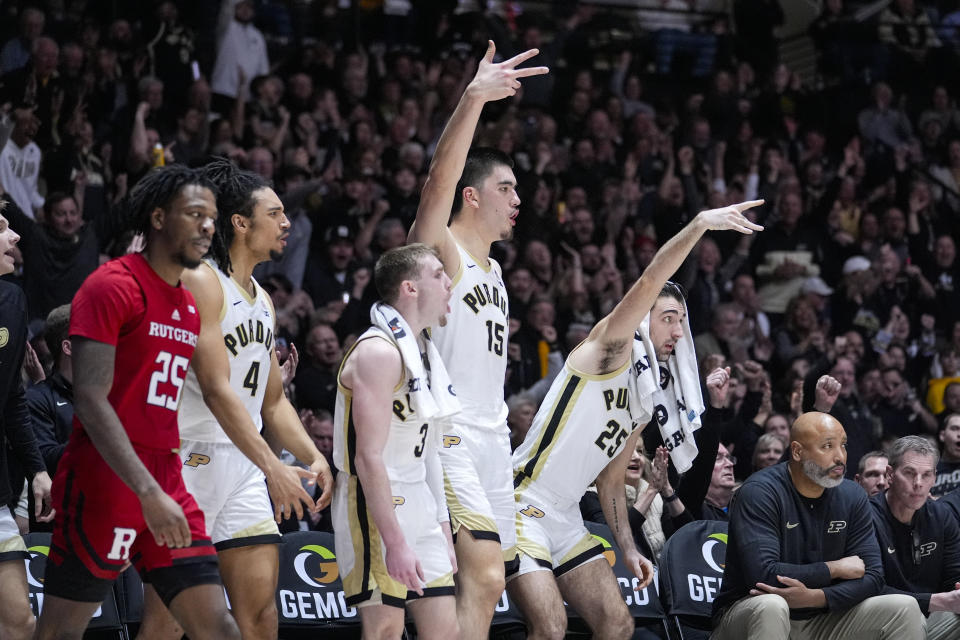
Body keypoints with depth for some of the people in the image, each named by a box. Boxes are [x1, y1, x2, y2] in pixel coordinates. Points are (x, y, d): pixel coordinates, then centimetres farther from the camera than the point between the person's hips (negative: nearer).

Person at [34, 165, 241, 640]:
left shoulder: (190, 307, 16)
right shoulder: (113, 286, -9)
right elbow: (89, 399, -18)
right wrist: (149, 492, -25)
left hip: (166, 488, 8)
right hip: (104, 482, -8)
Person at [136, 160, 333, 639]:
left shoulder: (262, 300, 17)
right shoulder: (200, 282, -11)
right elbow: (215, 388, -20)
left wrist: (313, 457, 6)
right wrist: (272, 466, -25)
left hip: (244, 467, 9)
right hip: (191, 460, -9)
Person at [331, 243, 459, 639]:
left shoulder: (422, 351, 16)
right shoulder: (378, 353, -15)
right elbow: (369, 458, -21)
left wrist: (444, 532, 17)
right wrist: (395, 543, -25)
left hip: (418, 504, 9)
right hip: (375, 506, -9)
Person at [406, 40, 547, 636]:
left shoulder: (492, 270, 20)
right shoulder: (440, 252, -6)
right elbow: (439, 183, -27)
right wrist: (473, 98, -39)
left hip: (491, 441, 9)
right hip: (447, 437, -9)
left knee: (485, 582, 8)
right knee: (484, 577, -21)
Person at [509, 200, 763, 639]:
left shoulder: (647, 402, 16)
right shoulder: (609, 351, -7)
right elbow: (647, 286, -24)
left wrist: (628, 549, 12)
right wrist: (699, 224, -34)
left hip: (566, 520, 9)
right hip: (520, 503, -9)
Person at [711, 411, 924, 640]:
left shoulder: (852, 497, 2)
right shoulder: (759, 492, -17)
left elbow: (872, 576, -4)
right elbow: (762, 574, -28)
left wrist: (814, 596, -24)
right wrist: (835, 568, -15)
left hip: (818, 618, 5)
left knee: (904, 608, -8)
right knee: (771, 606, -39)